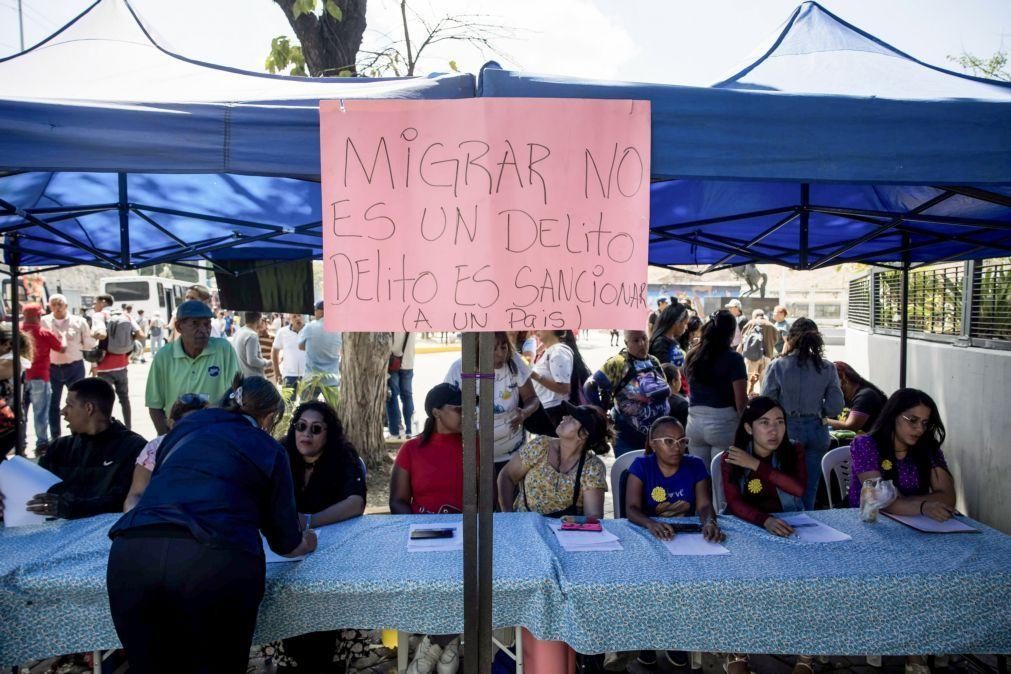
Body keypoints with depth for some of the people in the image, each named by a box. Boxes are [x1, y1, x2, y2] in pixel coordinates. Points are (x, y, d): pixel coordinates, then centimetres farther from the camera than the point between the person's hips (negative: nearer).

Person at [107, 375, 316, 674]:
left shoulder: (186, 425, 26)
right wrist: (306, 540, 43)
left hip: (133, 551, 4)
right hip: (214, 561, -4)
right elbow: (286, 544, 20)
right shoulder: (269, 449, 16)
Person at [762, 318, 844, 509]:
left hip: (787, 430, -2)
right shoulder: (827, 368, -5)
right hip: (816, 431, 2)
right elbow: (835, 407, -4)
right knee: (809, 492, 14)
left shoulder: (778, 366, -12)